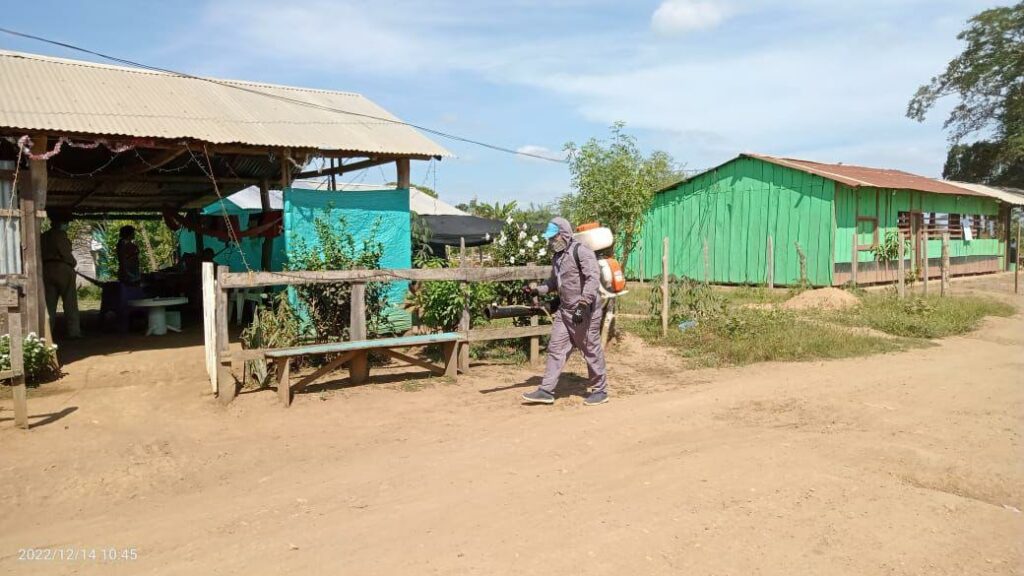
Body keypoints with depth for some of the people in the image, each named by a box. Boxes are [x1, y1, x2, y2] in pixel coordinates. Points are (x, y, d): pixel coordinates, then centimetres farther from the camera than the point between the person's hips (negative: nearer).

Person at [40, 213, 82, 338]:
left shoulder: (43, 236, 15)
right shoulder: (60, 234, -8)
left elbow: (41, 254, 13)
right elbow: (65, 253, -13)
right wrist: (74, 262, 3)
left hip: (46, 270, 7)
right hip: (63, 269, -6)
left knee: (49, 304, 9)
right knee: (70, 303, -1)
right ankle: (74, 331, -3)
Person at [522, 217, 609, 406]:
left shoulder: (581, 251, -14)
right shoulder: (557, 256, 13)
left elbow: (593, 278, -23)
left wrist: (583, 303, -29)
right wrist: (538, 290, 10)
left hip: (585, 311, -8)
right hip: (564, 311, 8)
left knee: (591, 350, 3)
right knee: (555, 349, 6)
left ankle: (600, 390, 17)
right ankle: (546, 391, 10)